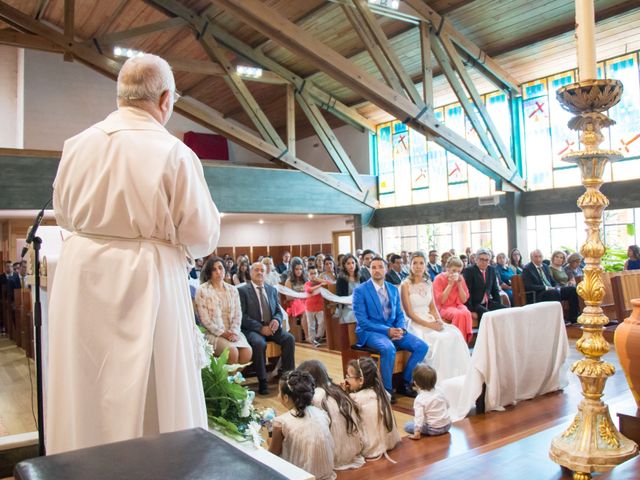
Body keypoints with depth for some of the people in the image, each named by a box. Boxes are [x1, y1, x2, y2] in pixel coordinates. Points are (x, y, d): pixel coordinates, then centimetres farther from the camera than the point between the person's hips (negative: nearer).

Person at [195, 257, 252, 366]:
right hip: (212, 333, -4)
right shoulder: (202, 290, -3)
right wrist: (222, 333, -15)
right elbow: (204, 318, -9)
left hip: (232, 332, 5)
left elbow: (238, 314, 7)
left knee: (247, 352, -23)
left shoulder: (232, 290, 13)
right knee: (232, 352, -31)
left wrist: (234, 332, -11)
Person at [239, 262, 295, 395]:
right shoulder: (242, 290, -1)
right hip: (252, 329, -4)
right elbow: (242, 315, -8)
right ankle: (262, 382, -20)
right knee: (259, 343, -34)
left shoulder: (272, 290, 15)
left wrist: (277, 320, -8)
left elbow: (278, 311, 17)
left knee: (289, 339, -21)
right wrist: (260, 328, -18)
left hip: (271, 327, 5)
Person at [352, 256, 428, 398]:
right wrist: (387, 330, -19)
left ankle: (405, 383, 3)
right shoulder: (360, 290, -5)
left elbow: (399, 314, 15)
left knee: (422, 346, -13)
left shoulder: (394, 289, 12)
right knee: (388, 349, -36)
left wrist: (400, 328, -9)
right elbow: (362, 321, -11)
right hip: (370, 331, -6)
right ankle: (386, 389, -15)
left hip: (393, 330, 6)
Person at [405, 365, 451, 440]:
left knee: (407, 426, 0)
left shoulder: (419, 399, -18)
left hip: (434, 429, -8)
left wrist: (417, 433, -27)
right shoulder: (438, 392, 1)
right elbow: (447, 405, 16)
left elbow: (419, 417, -26)